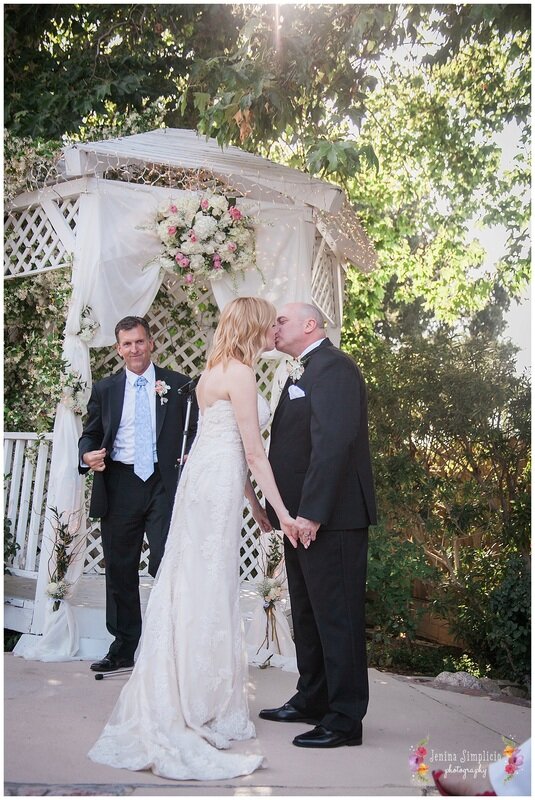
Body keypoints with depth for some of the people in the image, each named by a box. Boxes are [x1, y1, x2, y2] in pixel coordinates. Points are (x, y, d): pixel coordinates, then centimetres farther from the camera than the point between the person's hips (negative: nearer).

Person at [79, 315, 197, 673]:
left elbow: (195, 430, 6)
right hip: (118, 486, 3)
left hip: (166, 484, -2)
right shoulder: (104, 389, 11)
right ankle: (123, 649, 23)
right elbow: (90, 434, 13)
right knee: (120, 570, 10)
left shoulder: (179, 385, 6)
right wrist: (88, 455, -9)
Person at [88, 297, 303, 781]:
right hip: (217, 491, -9)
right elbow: (255, 452, -13)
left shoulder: (219, 371, 18)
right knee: (208, 598, -4)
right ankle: (195, 716, 4)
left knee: (194, 595, 12)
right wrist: (283, 512, -9)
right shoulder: (240, 373, -11)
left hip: (204, 485, 9)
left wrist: (256, 505, 22)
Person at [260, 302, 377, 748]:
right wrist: (284, 510, 14)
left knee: (336, 616, -2)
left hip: (330, 518, -10)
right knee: (307, 614, 18)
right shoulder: (302, 374, 19)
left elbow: (334, 442, -23)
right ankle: (312, 700, 32)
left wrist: (311, 512, -25)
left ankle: (345, 719, 9)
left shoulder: (333, 367, -13)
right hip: (305, 516, 10)